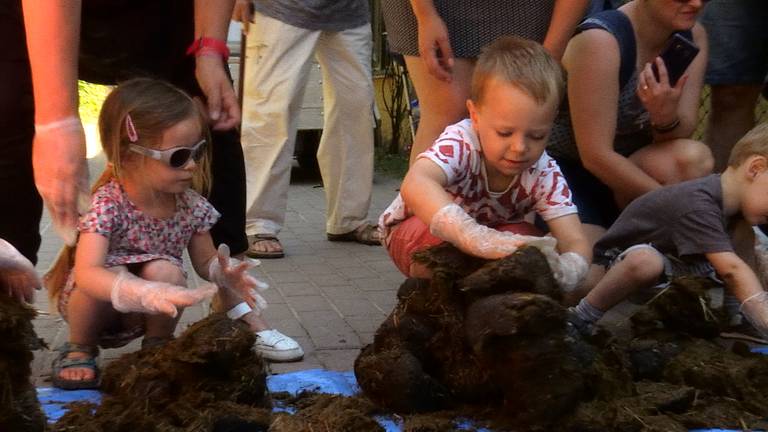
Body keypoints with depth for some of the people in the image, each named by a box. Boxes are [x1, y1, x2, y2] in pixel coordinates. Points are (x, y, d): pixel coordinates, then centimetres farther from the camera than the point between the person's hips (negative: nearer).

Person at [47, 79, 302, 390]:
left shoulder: (191, 205, -13)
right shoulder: (109, 204, -28)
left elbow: (205, 262, 3)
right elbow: (87, 274, -41)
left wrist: (223, 272, -23)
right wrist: (148, 293, -58)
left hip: (143, 315, 3)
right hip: (95, 305, -3)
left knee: (166, 272, -28)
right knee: (111, 271, -34)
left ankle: (157, 346, -1)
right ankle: (80, 350, -6)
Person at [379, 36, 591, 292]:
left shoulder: (544, 175, -23)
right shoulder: (459, 143, -36)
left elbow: (576, 243, -30)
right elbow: (415, 185, -58)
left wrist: (564, 272, -57)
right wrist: (478, 238, -74)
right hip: (413, 234, -3)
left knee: (523, 236, -28)